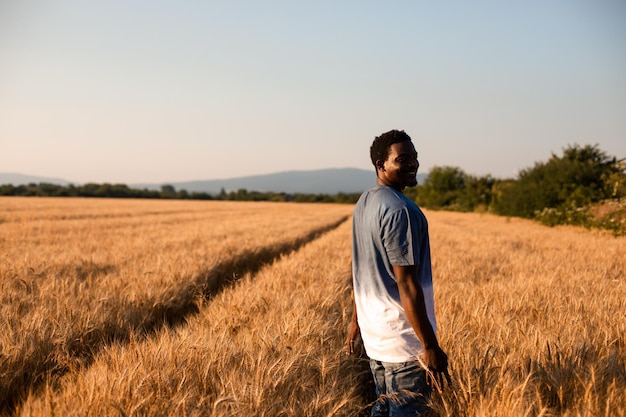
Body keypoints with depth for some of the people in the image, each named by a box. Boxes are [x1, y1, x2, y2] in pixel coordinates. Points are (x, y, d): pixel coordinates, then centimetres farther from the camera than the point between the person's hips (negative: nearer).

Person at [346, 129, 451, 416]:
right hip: (404, 337, -9)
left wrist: (356, 319, 23)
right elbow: (406, 284, -23)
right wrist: (430, 346, -21)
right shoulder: (400, 210, -21)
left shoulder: (364, 203, 8)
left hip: (374, 331, 9)